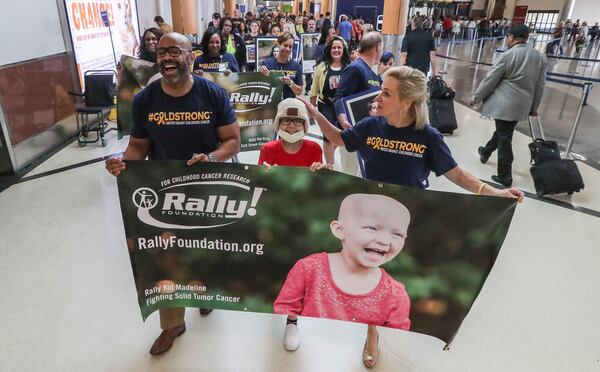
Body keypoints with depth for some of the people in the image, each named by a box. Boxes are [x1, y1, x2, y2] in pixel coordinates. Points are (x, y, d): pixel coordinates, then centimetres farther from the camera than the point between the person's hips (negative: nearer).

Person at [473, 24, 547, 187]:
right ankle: (486, 151, 45)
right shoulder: (540, 57, 8)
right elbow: (540, 85, 12)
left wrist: (477, 97, 2)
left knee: (504, 138, 0)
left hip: (505, 103, -6)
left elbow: (490, 79, -10)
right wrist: (534, 106, 20)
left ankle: (505, 176, 6)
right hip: (522, 105, 7)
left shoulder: (507, 55, -13)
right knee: (503, 131, 23)